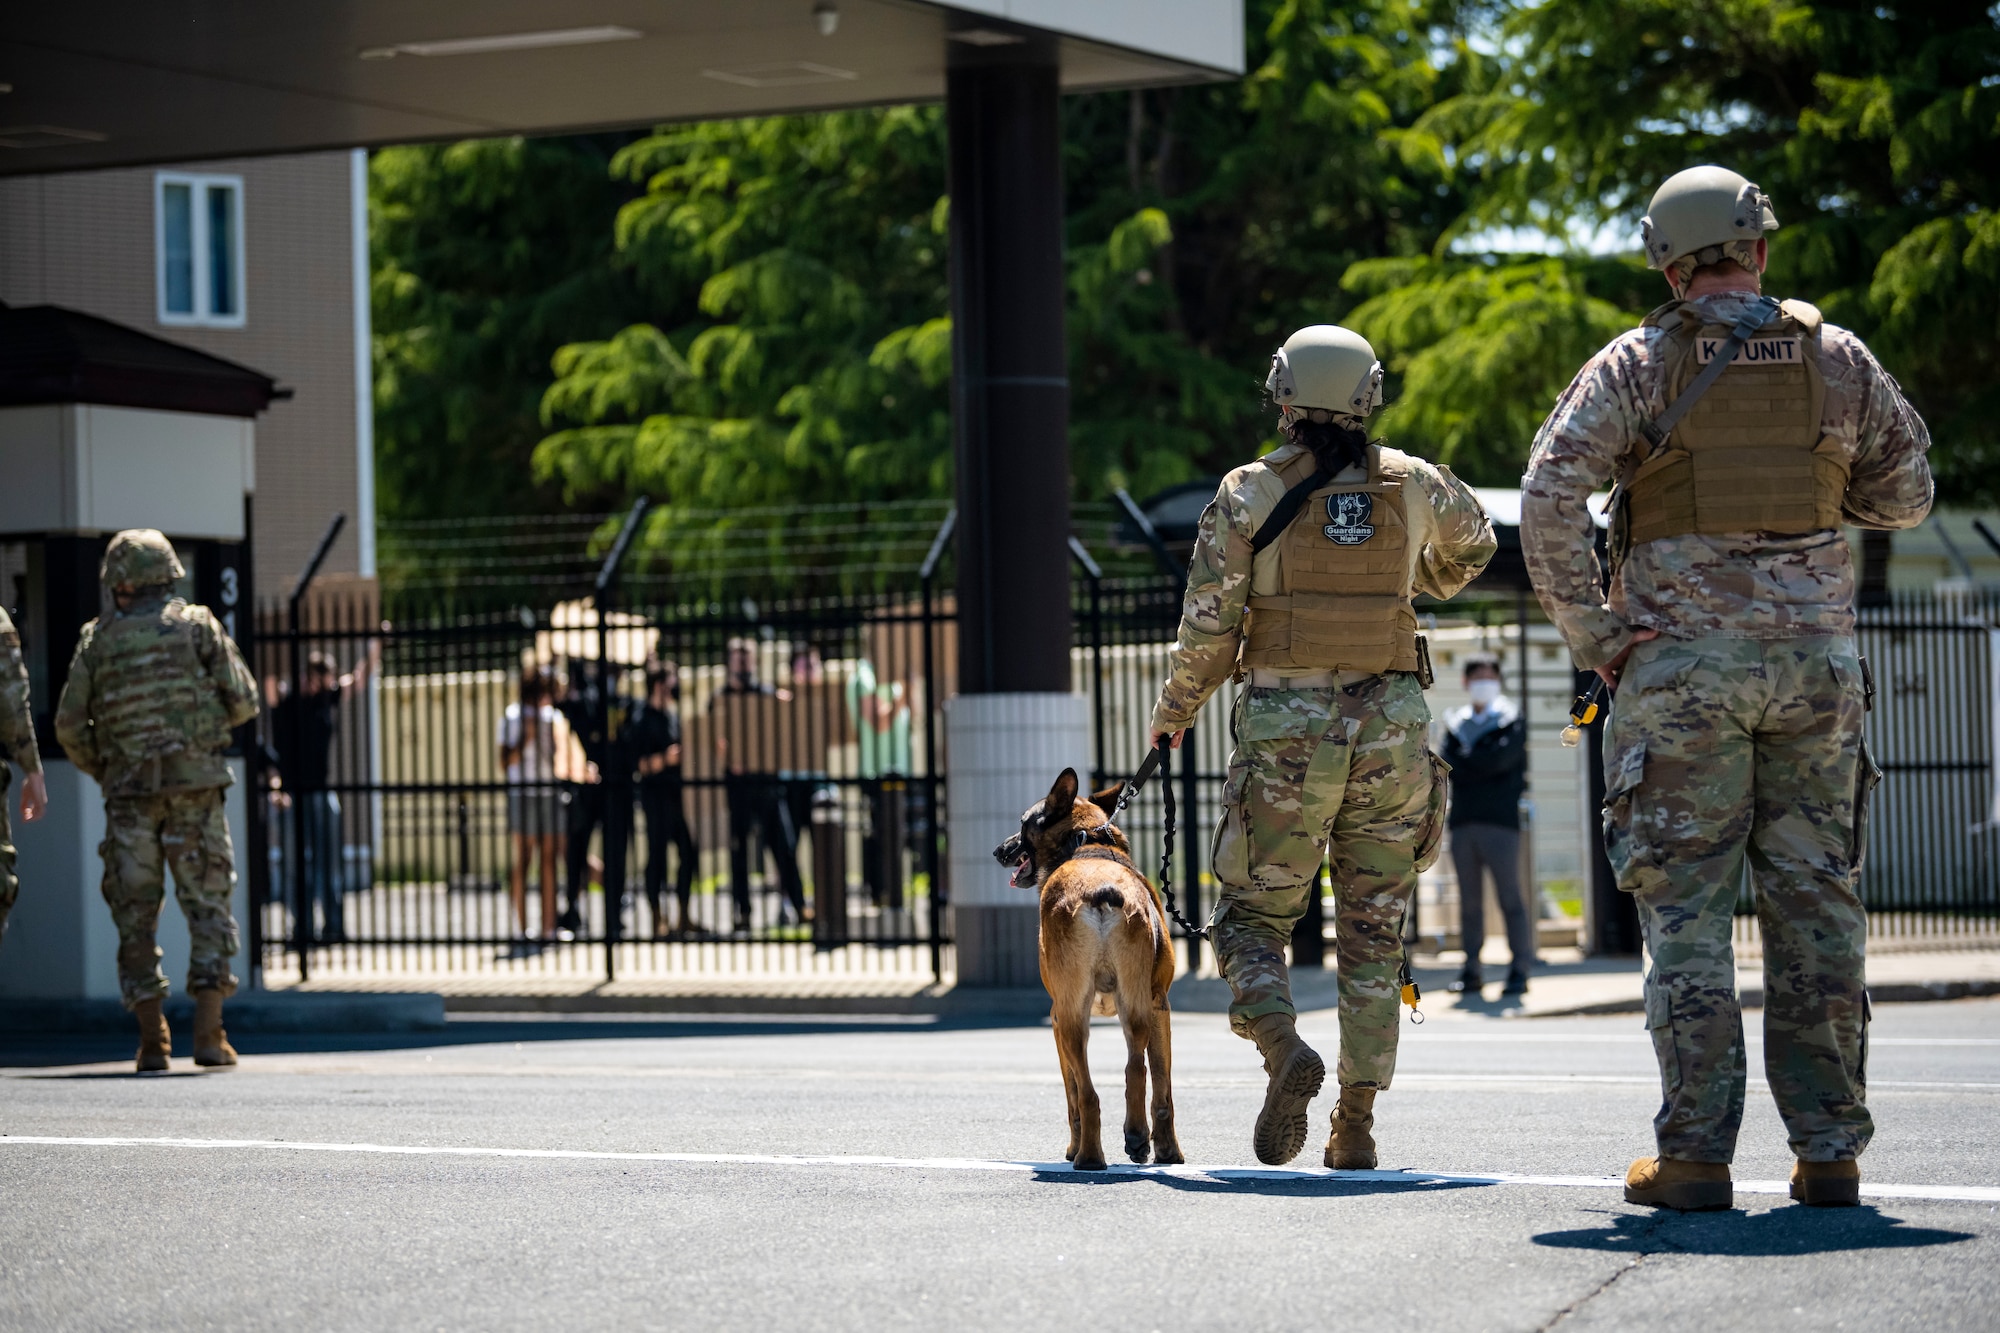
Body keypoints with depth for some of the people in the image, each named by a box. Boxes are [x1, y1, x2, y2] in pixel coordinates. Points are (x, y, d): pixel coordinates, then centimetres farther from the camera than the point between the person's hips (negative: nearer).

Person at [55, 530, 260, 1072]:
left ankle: (153, 1040, 1)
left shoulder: (96, 641, 7)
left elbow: (70, 726, 4)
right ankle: (209, 1032, -6)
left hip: (129, 790, 1)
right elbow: (244, 701, 3)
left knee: (135, 911, 6)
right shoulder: (197, 626, 5)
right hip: (195, 783, -1)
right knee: (207, 903, 4)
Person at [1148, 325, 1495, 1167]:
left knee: (1252, 920, 9)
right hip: (1391, 728, 2)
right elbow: (1472, 543, 27)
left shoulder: (1251, 494, -4)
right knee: (1373, 933, 9)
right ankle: (1357, 1124, 6)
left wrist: (1174, 710, 12)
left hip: (1286, 727, -2)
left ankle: (1285, 1050, -19)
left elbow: (1209, 624, -5)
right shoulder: (1412, 485, 4)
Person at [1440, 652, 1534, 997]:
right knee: (1469, 901, 4)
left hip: (1501, 817, -4)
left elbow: (1501, 758, -9)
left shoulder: (1512, 719, 6)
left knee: (1510, 897, -7)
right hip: (1463, 821, 4)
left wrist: (1465, 761, 1)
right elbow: (1449, 765, 4)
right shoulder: (1455, 723, 18)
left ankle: (1520, 969, -6)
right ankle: (1471, 971, 7)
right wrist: (1480, 763, -9)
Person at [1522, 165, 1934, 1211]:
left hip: (1682, 664, -2)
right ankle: (1828, 1151, 8)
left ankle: (1695, 1155, -2)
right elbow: (1905, 496, 15)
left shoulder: (1639, 364, -2)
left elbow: (1549, 494, -12)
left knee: (1687, 911, 1)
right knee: (1816, 908, 7)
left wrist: (1592, 633, -7)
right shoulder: (1838, 359, 6)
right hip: (1815, 660, 2)